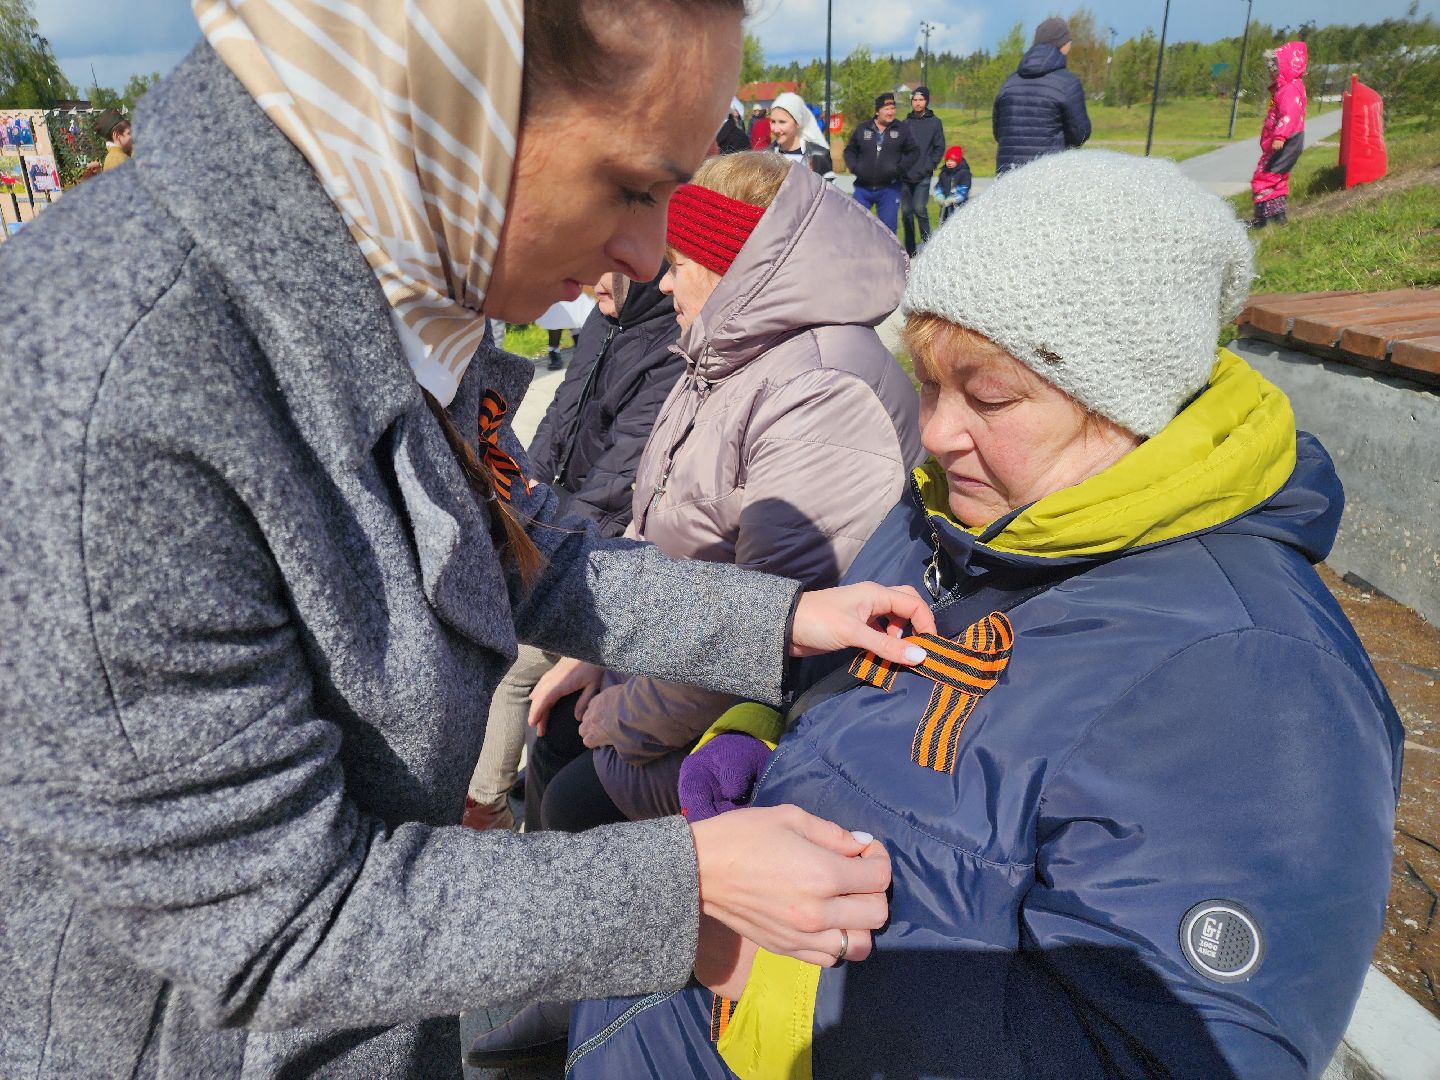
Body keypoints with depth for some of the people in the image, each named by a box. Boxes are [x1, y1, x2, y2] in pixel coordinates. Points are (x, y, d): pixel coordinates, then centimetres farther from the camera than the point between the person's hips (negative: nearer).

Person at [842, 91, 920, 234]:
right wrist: (853, 167, -3)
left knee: (888, 226, 0)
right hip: (863, 188, 1)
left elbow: (914, 152, 8)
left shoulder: (901, 130, 4)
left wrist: (900, 168, -7)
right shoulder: (862, 129, 5)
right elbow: (849, 150, 15)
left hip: (889, 189, -1)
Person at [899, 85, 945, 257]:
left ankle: (927, 242, -2)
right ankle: (910, 251, 10)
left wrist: (929, 167, -6)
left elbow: (939, 148, 4)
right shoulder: (906, 123, 13)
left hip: (923, 177, -3)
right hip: (905, 177, 3)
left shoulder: (934, 122, 6)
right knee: (906, 212, 3)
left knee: (919, 208, -18)